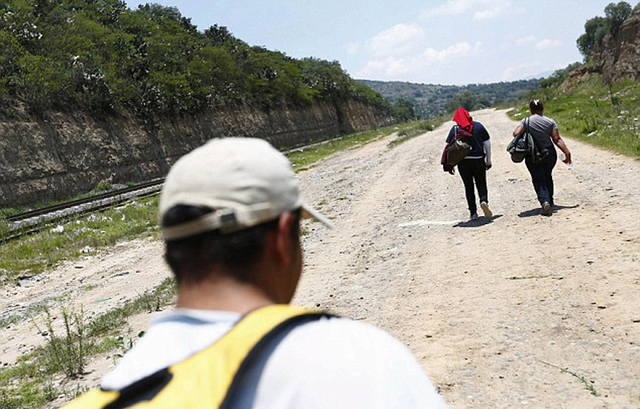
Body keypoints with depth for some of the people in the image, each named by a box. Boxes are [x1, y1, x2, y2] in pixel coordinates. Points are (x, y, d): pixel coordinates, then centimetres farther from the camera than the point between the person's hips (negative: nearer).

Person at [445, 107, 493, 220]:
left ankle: (473, 213, 6)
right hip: (479, 160, 1)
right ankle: (484, 201, -17)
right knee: (481, 184, 12)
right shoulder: (478, 126, 4)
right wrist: (488, 161, 13)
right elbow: (487, 144, 5)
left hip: (463, 162, 0)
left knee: (468, 186, 8)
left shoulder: (455, 129, 0)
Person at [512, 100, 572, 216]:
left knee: (539, 180, 1)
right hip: (549, 154, 3)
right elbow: (557, 139, -9)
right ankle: (550, 201, 35)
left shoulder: (526, 121, -7)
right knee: (547, 176, 23)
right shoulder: (550, 122, -3)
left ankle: (544, 201, -21)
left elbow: (516, 134, -17)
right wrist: (567, 152, -7)